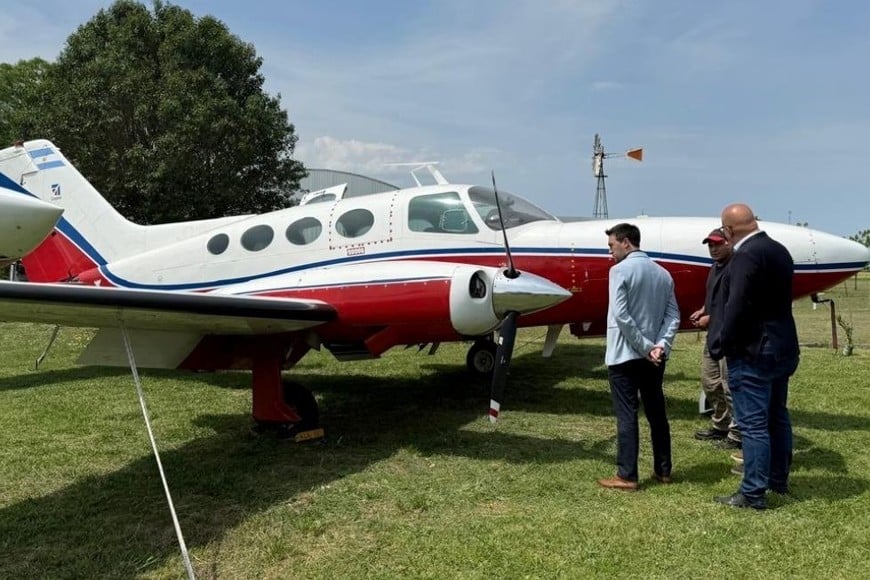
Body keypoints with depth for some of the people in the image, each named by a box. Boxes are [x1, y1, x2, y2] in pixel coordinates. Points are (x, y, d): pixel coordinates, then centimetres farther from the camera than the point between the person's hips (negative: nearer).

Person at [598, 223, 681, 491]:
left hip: (625, 355, -6)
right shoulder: (663, 273, 10)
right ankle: (663, 470, 23)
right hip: (654, 356, 6)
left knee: (626, 415, -1)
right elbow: (673, 315, 3)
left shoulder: (620, 270, -11)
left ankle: (627, 475, 3)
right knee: (656, 411, 14)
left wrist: (645, 348, -14)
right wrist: (660, 345, -7)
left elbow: (621, 316, -19)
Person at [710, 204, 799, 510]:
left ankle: (753, 493, 4)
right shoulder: (779, 250, 9)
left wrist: (719, 346, -13)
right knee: (777, 416, 19)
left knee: (753, 424, -3)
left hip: (753, 353, -10)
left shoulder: (747, 256, -21)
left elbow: (737, 307, -24)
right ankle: (778, 479, 33)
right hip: (782, 348, 10)